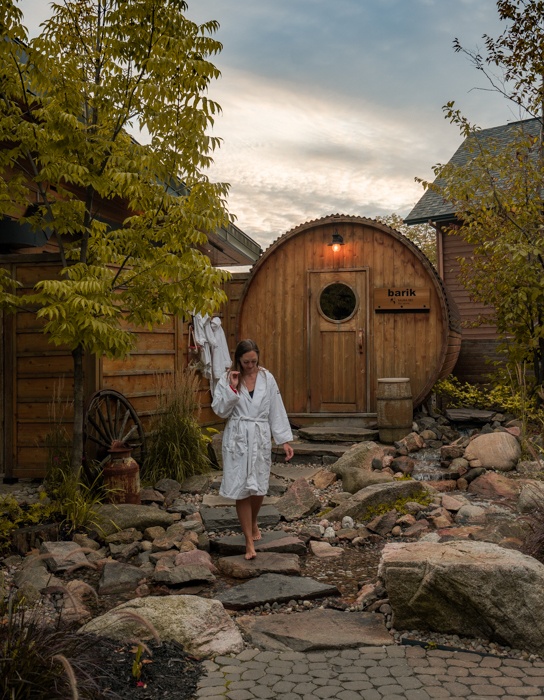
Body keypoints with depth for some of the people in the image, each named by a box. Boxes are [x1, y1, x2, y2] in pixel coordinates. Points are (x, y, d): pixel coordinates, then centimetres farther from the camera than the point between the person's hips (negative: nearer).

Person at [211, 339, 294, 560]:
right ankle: (249, 541, 8)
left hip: (260, 438, 2)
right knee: (241, 490, -2)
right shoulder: (227, 379, -3)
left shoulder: (267, 378, 0)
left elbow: (276, 410, 2)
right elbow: (220, 411, -6)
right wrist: (232, 388, -18)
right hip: (237, 439, -1)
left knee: (259, 488, 11)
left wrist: (284, 440, 0)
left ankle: (253, 523, 41)